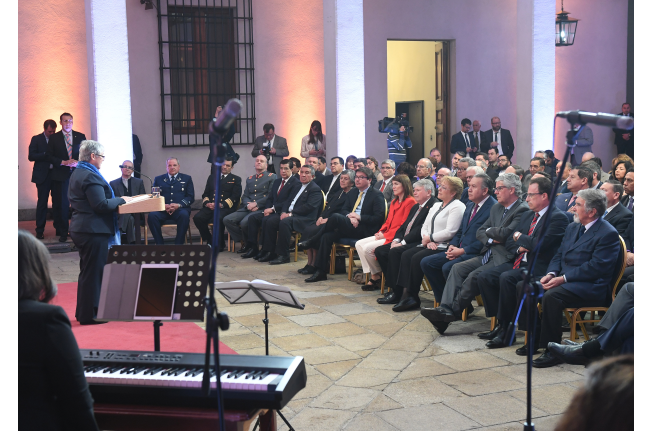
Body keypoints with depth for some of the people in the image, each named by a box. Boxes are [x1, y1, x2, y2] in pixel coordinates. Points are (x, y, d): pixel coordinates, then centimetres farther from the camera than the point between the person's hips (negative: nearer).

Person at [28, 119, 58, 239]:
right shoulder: (36, 139, 3)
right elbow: (31, 156, -5)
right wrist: (46, 155, -14)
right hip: (43, 175, -2)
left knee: (58, 202, 3)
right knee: (42, 203, 0)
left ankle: (59, 227, 12)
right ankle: (40, 231, 4)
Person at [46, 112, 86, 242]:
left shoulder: (81, 136, 9)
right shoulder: (54, 138, 6)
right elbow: (50, 156, 2)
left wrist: (78, 162, -10)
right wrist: (64, 162, -12)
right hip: (62, 175, -1)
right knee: (63, 204, 1)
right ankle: (63, 233, 7)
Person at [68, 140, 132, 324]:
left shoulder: (77, 174, 15)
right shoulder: (90, 176, -18)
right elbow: (101, 205, -23)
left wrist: (117, 199, 15)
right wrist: (121, 200, -10)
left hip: (80, 229, 11)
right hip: (93, 231, -11)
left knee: (87, 272, 18)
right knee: (93, 272, -3)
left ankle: (83, 312, 27)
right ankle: (88, 315, 4)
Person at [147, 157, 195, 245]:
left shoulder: (186, 179, 18)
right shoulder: (158, 179, 22)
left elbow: (190, 197, 8)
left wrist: (178, 205, -10)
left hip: (180, 209, -1)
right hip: (162, 210, 1)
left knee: (184, 215, -37)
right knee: (152, 215, -32)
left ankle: (178, 244, -27)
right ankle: (159, 245, -22)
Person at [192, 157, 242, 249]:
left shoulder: (236, 179, 14)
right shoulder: (212, 177, 25)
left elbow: (235, 197, 1)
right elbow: (205, 194, 20)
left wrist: (221, 205, -14)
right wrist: (207, 203, -4)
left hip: (225, 208, -4)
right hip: (210, 207, 4)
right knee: (197, 217, -25)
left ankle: (219, 245, -18)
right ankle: (209, 241, -8)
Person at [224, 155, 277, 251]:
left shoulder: (272, 177, 6)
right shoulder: (249, 179, 25)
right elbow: (245, 196, 19)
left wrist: (256, 204, -13)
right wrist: (248, 205, -5)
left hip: (261, 209, -6)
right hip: (247, 209, 6)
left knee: (244, 222, -33)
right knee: (227, 220, -15)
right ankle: (244, 243, -3)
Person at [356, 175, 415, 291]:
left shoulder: (410, 201, -11)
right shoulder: (394, 202, 19)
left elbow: (404, 225, -16)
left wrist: (385, 235, -15)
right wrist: (381, 232, 1)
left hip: (395, 237, -10)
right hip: (385, 235, 10)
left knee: (368, 248, -23)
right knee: (359, 244, -2)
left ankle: (377, 276, -2)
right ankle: (372, 276, -6)